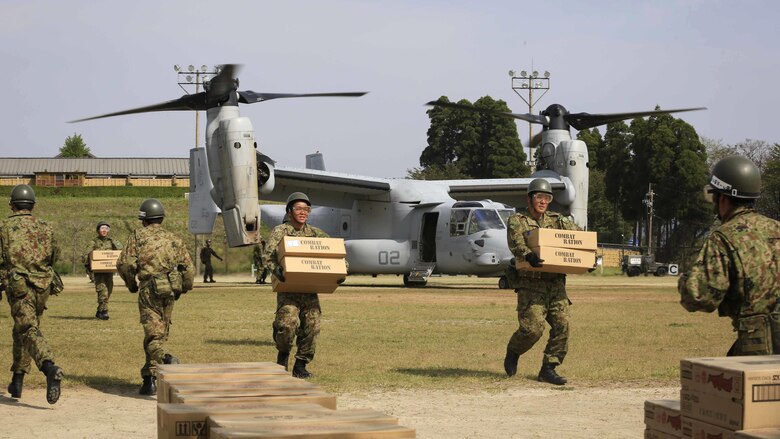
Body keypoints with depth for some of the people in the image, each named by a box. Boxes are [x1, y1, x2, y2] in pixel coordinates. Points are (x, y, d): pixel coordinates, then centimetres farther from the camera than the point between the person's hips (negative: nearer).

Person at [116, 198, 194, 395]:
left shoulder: (138, 236, 2)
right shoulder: (173, 239, 12)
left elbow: (125, 263, -6)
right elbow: (188, 268, 9)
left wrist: (132, 284, 11)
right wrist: (184, 288, 23)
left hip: (149, 290, -4)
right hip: (170, 291, 4)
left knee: (153, 332, -5)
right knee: (161, 331, 14)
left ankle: (166, 360, -34)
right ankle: (150, 378, 19)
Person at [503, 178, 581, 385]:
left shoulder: (557, 220, 15)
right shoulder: (517, 220, 2)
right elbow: (516, 243, -17)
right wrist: (528, 255, -39)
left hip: (556, 283, 5)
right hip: (530, 284, -5)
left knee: (562, 324, -7)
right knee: (533, 327, -14)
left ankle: (548, 369, 3)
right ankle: (513, 352, 17)